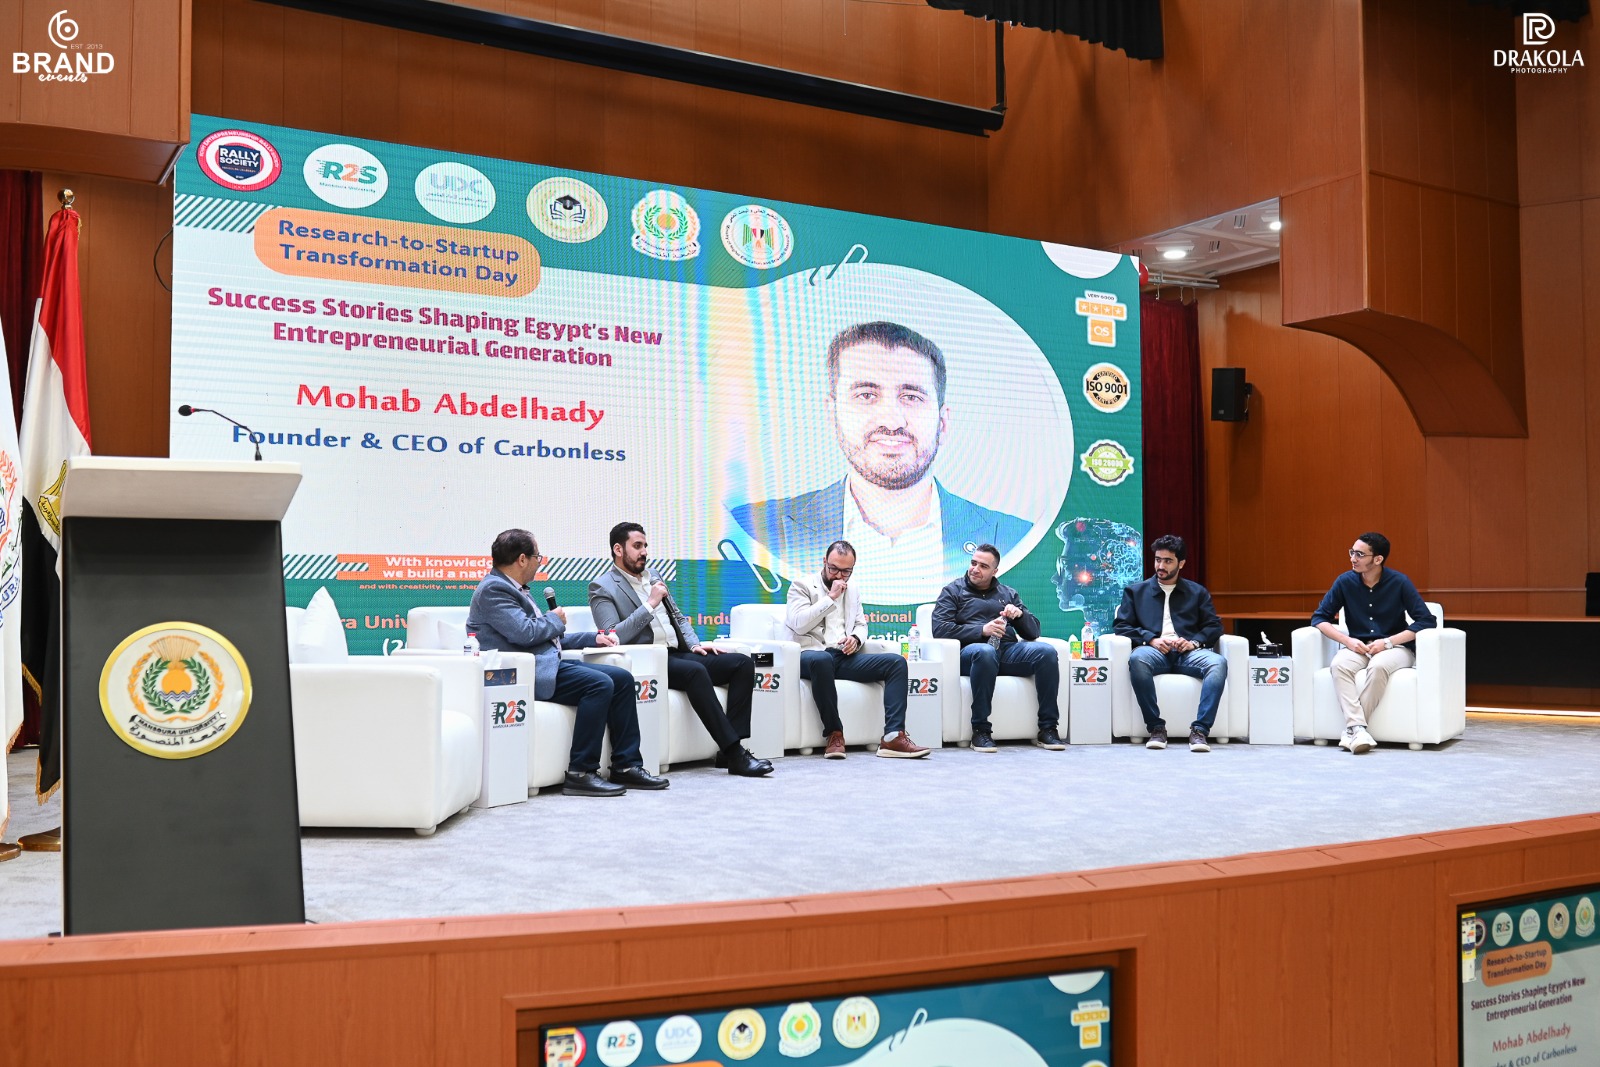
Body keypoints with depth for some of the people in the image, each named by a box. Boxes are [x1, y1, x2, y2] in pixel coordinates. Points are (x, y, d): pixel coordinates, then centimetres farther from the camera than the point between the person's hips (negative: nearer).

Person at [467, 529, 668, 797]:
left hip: (546, 663, 10)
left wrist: (592, 638, 21)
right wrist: (554, 619, -1)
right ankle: (581, 773, -21)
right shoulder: (493, 589, -10)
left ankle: (626, 766, 2)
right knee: (600, 684, -26)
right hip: (526, 674, -10)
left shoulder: (514, 589, 22)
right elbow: (524, 633, -21)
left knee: (622, 678, 1)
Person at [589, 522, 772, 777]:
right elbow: (612, 637, -15)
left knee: (743, 663, -11)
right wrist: (650, 604, -16)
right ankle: (736, 754, -33)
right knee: (696, 671, -36)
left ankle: (729, 750, -17)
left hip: (677, 653, 8)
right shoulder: (602, 587, -1)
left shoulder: (652, 577, 21)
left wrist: (695, 644, 6)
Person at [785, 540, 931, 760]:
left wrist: (856, 639, -2)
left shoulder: (853, 591, 23)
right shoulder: (802, 585, 4)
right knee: (821, 659, -43)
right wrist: (830, 598, -10)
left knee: (896, 662, -15)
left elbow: (861, 625, 22)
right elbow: (799, 624, -9)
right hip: (812, 654, -6)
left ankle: (893, 736, -26)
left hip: (844, 657, 6)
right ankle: (834, 733, -29)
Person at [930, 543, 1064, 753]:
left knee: (1046, 651, -26)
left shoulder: (1008, 593, 26)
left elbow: (1033, 632, 20)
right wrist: (982, 630, -11)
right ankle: (980, 731, -32)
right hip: (973, 649, -4)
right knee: (985, 651, -40)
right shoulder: (953, 591, 16)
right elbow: (939, 628, -1)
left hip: (1009, 650, 4)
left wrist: (1020, 614, -2)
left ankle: (1047, 729, -20)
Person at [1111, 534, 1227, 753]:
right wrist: (1152, 640, -7)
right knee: (1137, 658, -38)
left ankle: (1200, 729, -33)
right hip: (1154, 651, -1)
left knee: (1218, 662, -33)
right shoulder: (1135, 591, 22)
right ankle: (1156, 727, -31)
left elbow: (1215, 626, 14)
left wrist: (1194, 642, -8)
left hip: (1188, 652, 1)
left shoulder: (1197, 592, 24)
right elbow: (1120, 626, 10)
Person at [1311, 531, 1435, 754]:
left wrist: (1388, 642, -18)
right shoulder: (1345, 581, -2)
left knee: (1378, 667, -37)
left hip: (1395, 647, -2)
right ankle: (1358, 728, -39)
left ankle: (1352, 729, -28)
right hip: (1357, 647, 2)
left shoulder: (1399, 582, -8)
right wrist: (1347, 640, -13)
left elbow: (1427, 621, -9)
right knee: (1339, 665, -32)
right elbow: (1319, 618, 2)